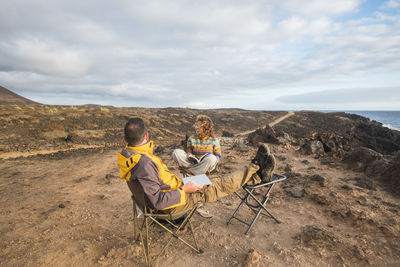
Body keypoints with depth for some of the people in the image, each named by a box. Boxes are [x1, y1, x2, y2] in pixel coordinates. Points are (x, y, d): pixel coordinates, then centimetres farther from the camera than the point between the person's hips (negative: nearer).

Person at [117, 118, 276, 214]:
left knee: (213, 183, 9)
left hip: (170, 189, 9)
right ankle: (255, 168, 14)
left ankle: (256, 175, 17)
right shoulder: (144, 164, -35)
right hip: (171, 205, -9)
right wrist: (184, 189, -22)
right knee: (218, 187, -3)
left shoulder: (128, 155, -3)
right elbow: (157, 201, -32)